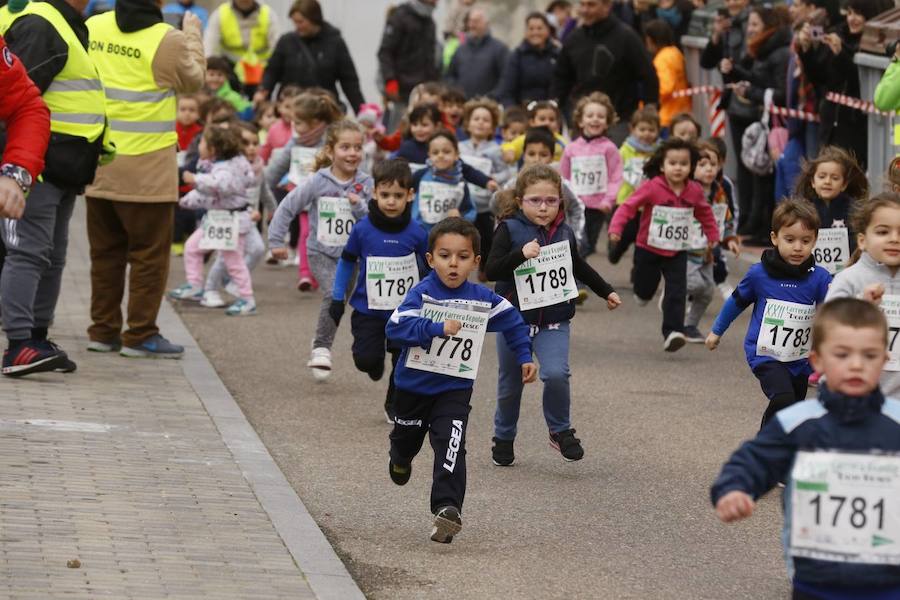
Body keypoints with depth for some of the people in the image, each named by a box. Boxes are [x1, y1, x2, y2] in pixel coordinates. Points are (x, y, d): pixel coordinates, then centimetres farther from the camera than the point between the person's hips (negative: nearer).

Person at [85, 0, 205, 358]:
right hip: (148, 168, -5)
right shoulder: (168, 40, -14)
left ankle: (103, 331, 19)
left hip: (98, 161, 5)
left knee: (105, 251, 15)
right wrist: (193, 35, 15)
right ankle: (140, 335, 5)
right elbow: (193, 80, 1)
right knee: (150, 253, 4)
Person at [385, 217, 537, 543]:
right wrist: (437, 329, -35)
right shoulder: (421, 293, -17)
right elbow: (395, 328, -29)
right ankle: (400, 459, 60)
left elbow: (513, 323, 9)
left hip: (455, 390, 0)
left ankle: (447, 507, -26)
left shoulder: (482, 299, -8)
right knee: (408, 436, 25)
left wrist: (525, 357, 8)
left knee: (451, 447, -19)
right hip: (413, 384, 0)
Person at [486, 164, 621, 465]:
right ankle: (503, 438, 34)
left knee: (556, 373, -21)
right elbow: (491, 270, -19)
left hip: (554, 322, 1)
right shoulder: (510, 230, -10)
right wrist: (520, 254, -33)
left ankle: (560, 431, 1)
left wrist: (607, 291, 29)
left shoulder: (564, 233, 3)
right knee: (510, 385, 12)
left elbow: (579, 267, 22)